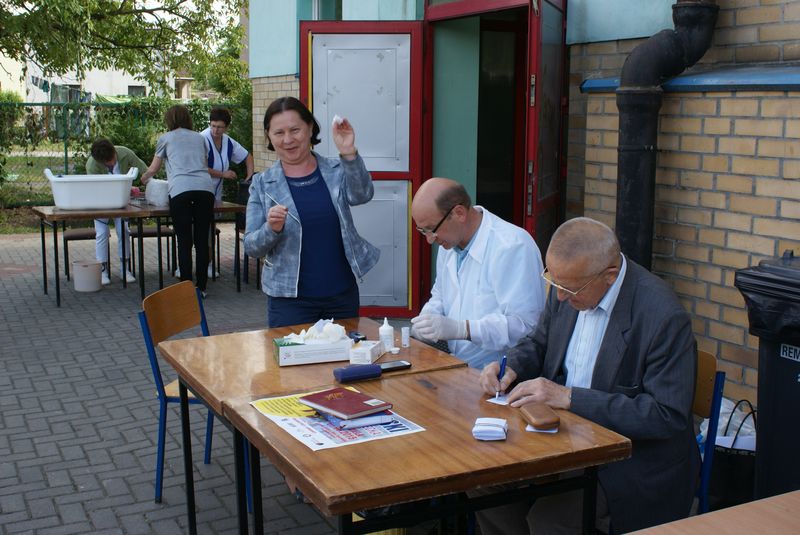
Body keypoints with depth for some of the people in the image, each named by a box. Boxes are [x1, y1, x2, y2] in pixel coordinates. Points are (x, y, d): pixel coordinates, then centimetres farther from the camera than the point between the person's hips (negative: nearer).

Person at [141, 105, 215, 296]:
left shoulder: (166, 139, 18)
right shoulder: (199, 138, 25)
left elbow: (153, 169, 28)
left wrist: (143, 178, 49)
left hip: (180, 190, -3)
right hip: (205, 188, 3)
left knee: (184, 242, 1)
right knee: (202, 240, 6)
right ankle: (201, 287, 9)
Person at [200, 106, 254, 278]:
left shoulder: (228, 142, 5)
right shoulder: (203, 139, -15)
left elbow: (247, 156, 19)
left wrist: (249, 176, 7)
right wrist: (223, 174, -16)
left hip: (215, 193, 6)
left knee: (210, 229, 11)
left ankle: (207, 264, 19)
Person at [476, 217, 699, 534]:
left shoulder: (665, 317, -23)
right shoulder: (569, 284, -2)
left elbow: (668, 416, -24)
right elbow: (539, 342, 16)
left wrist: (569, 397, -28)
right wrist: (511, 368, -7)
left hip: (634, 458, -6)